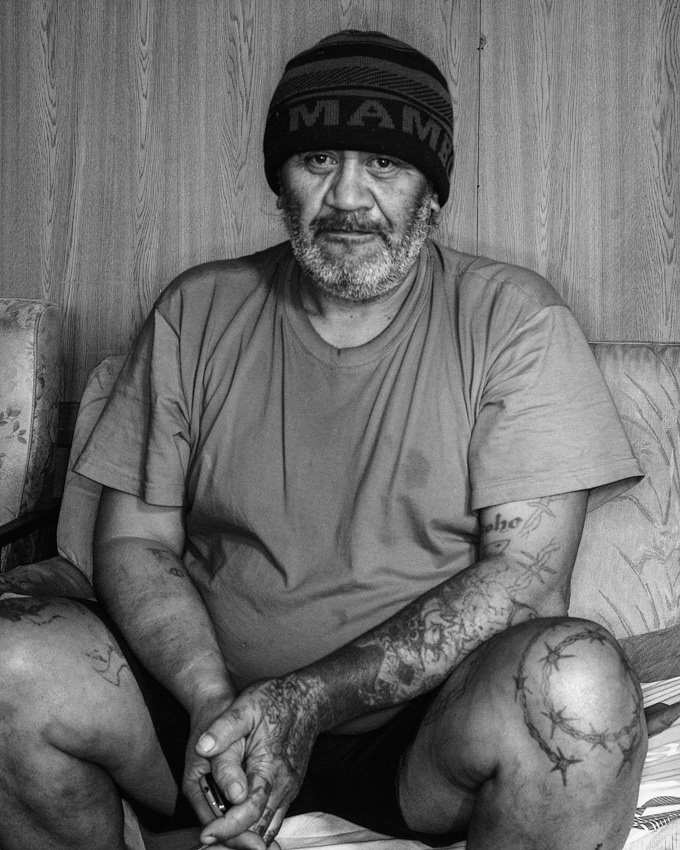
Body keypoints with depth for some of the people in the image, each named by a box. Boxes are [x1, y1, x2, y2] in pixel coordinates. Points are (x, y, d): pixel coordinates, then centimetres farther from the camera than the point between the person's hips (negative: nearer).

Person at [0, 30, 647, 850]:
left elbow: (527, 575, -12)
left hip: (427, 726, -1)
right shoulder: (197, 313, 4)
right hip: (207, 697, 2)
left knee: (580, 680, -33)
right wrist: (212, 702, -18)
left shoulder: (512, 318, -4)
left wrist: (312, 700, -21)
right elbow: (134, 543, 2)